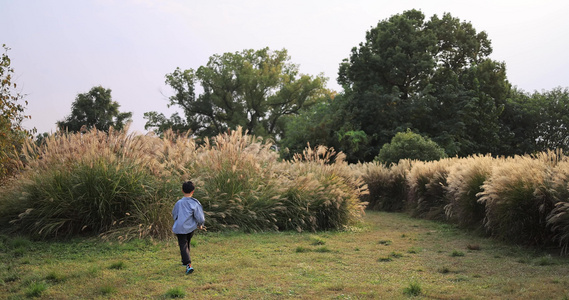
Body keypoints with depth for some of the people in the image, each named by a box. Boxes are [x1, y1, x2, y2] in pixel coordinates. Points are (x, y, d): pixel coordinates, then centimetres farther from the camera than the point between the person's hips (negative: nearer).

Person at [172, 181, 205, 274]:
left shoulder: (179, 203, -7)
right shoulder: (195, 203, -11)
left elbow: (174, 215, 8)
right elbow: (200, 218, -11)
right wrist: (200, 225, 10)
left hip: (180, 228, -2)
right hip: (191, 228, 2)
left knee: (183, 246, -4)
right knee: (187, 243, 24)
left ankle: (188, 265, -20)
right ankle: (185, 261, 41)